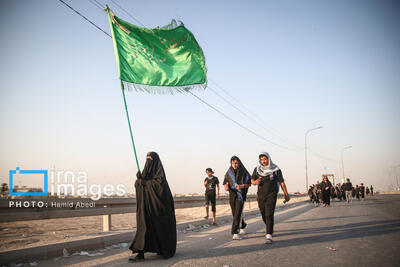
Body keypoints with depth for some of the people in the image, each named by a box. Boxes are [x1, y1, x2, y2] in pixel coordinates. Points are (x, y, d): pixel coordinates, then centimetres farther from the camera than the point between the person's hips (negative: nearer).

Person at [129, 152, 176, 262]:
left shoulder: (159, 170, -7)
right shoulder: (147, 170, 13)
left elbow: (159, 183, -21)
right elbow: (138, 184, 7)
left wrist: (144, 182, -17)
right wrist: (139, 178, -14)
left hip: (156, 204, -6)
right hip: (146, 204, 6)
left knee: (159, 226, 1)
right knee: (144, 225, 1)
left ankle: (166, 250, 16)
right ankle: (141, 253, 3)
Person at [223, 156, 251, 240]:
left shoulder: (244, 172, -6)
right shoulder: (228, 173, 2)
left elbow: (249, 183, -2)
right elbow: (225, 183, 5)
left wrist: (242, 186, -21)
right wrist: (226, 186, -20)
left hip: (241, 195, -4)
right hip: (232, 195, 4)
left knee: (238, 214, -15)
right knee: (235, 214, 14)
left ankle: (235, 233, -16)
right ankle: (242, 226, 41)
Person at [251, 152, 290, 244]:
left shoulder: (275, 169, -4)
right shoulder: (257, 169, 3)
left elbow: (281, 182, 0)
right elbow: (252, 180, 12)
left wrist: (286, 194, 0)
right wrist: (255, 182, -12)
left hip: (271, 195, -3)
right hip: (260, 196, 4)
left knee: (269, 215, -14)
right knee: (264, 215, 12)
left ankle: (269, 236, -13)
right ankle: (270, 229, 39)